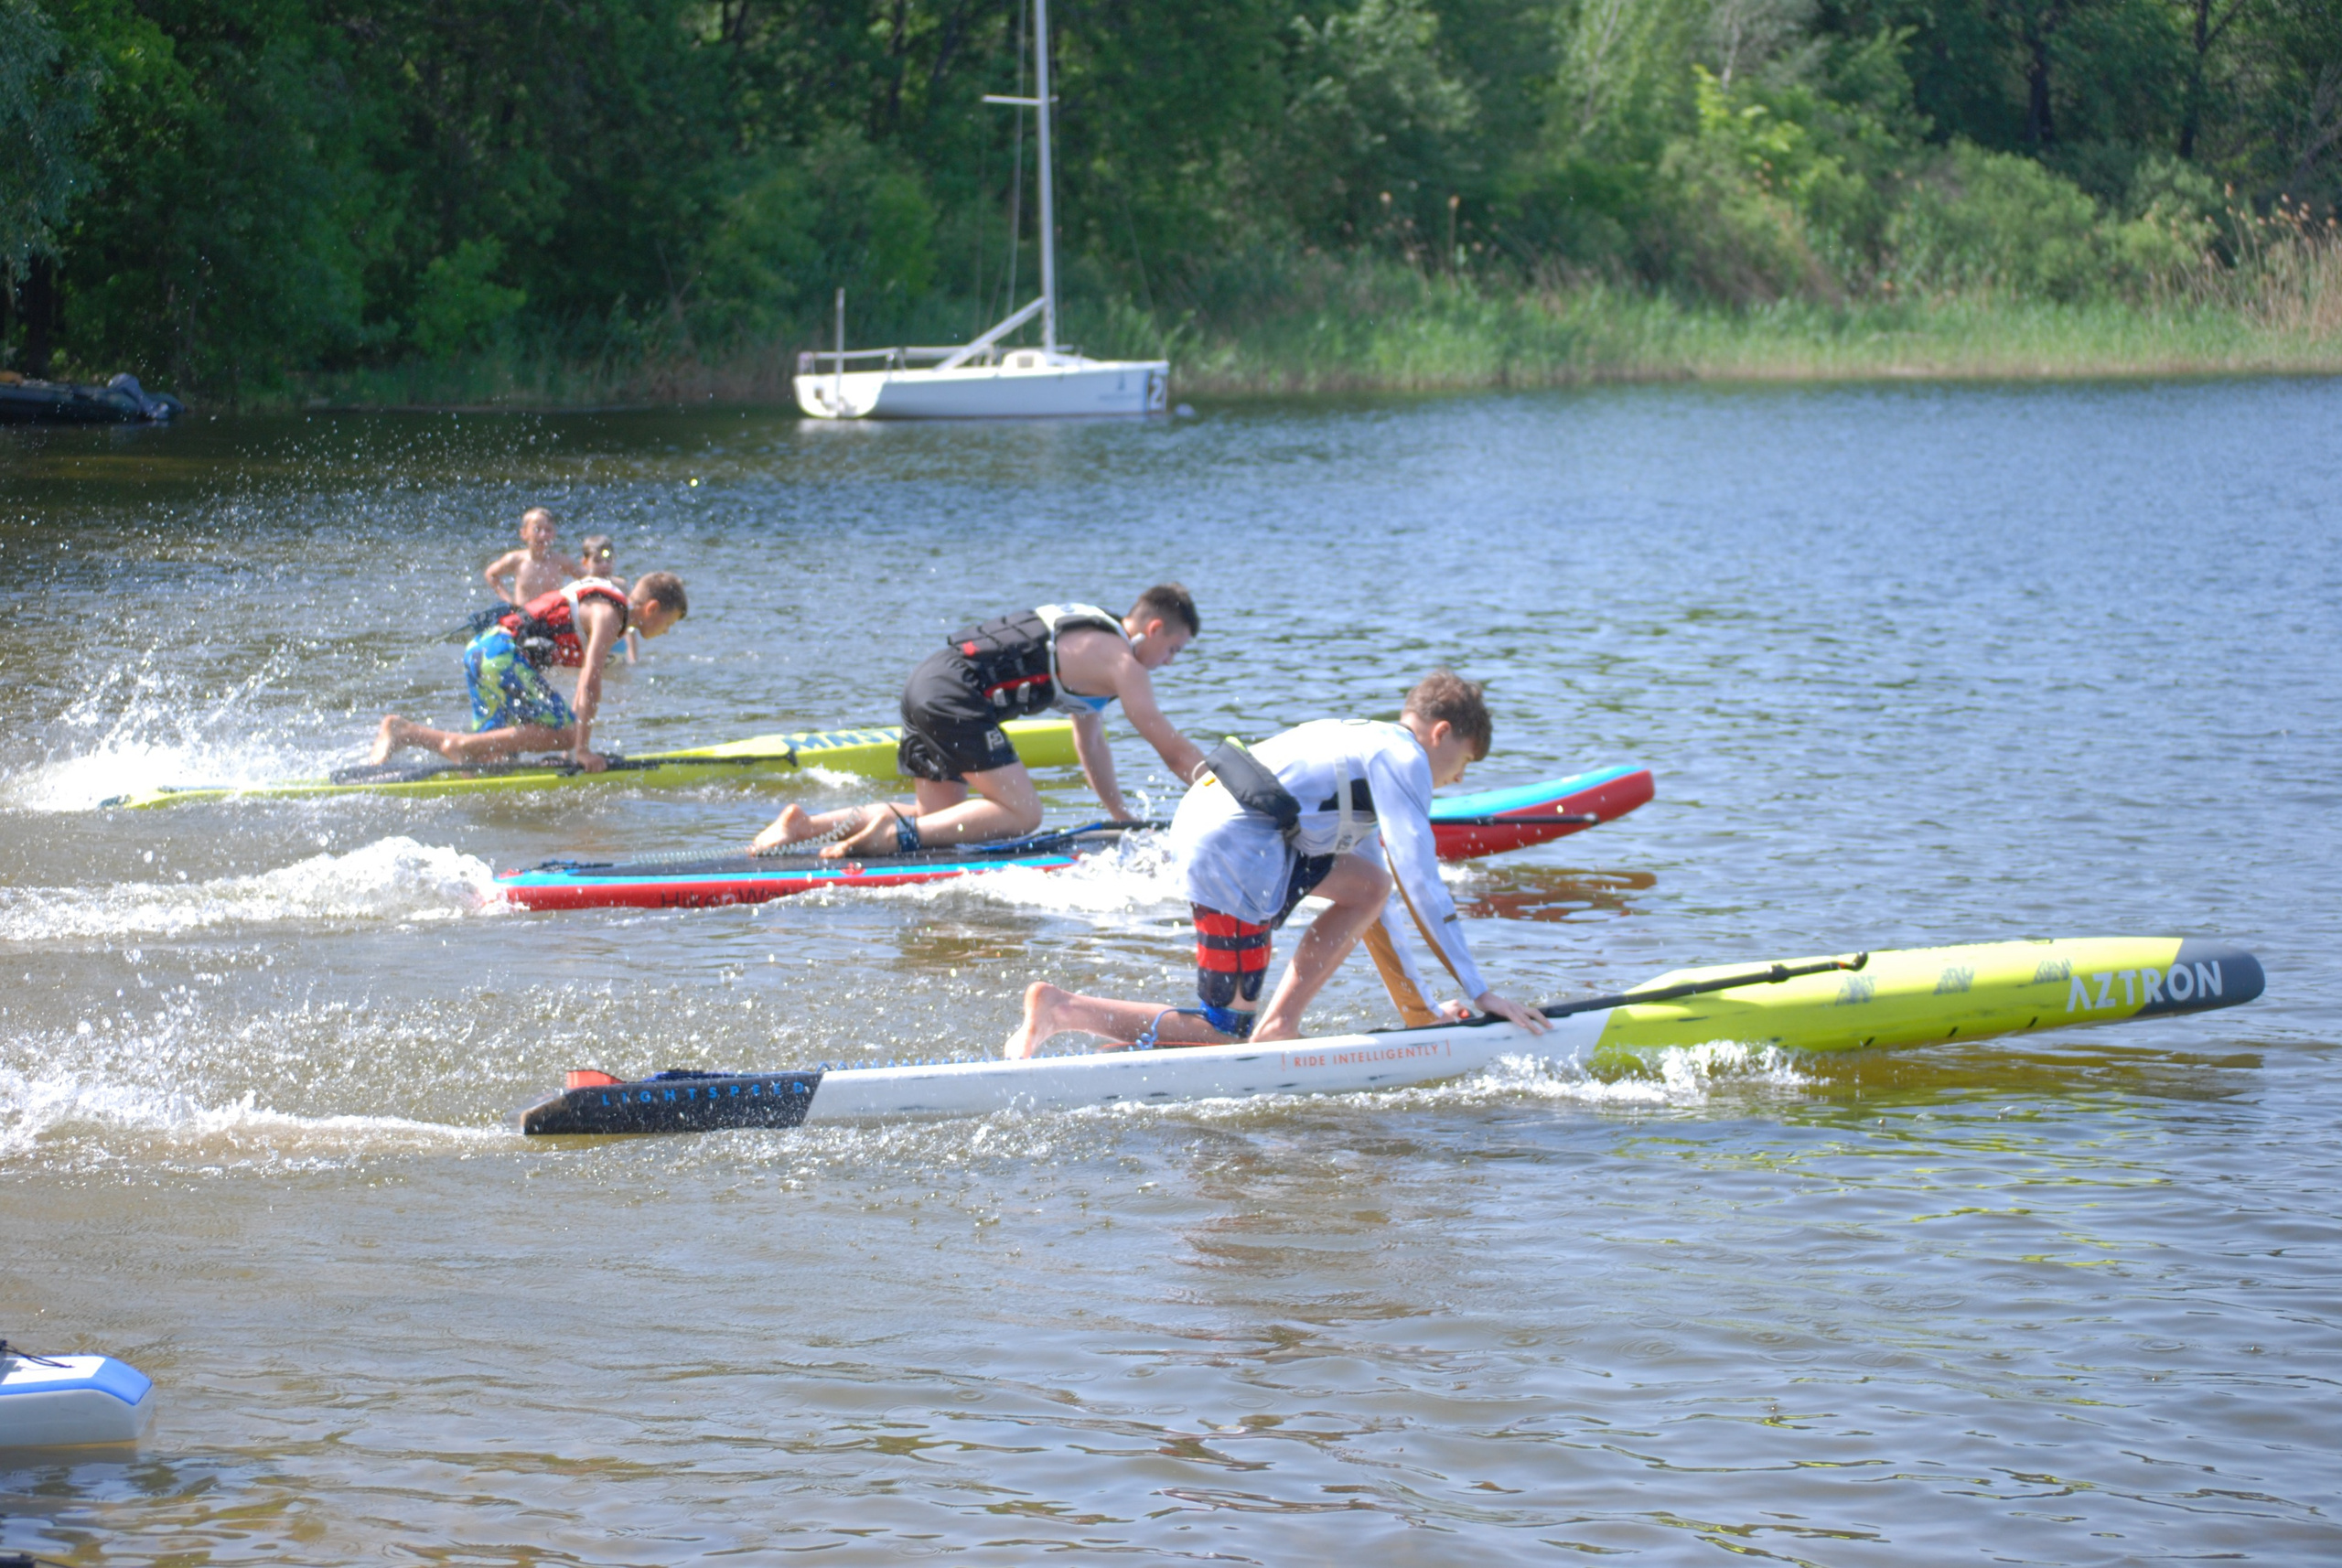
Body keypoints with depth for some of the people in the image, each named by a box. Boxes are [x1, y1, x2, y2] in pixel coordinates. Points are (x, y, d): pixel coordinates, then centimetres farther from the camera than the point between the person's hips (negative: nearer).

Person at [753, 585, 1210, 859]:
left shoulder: (1092, 643, 26)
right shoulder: (1121, 662, -3)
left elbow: (1091, 743, 34)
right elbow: (1173, 749, -2)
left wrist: (1121, 815, 35)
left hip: (927, 680, 10)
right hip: (957, 694, -10)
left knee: (942, 817, 16)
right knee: (1021, 813, -9)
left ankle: (806, 825, 6)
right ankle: (901, 833, -20)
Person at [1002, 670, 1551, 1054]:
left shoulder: (1363, 745, 30)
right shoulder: (1403, 758, 1)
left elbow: (1388, 896, 33)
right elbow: (1421, 883, -6)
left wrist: (1420, 1009, 34)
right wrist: (1480, 993, -3)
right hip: (1233, 850, -10)